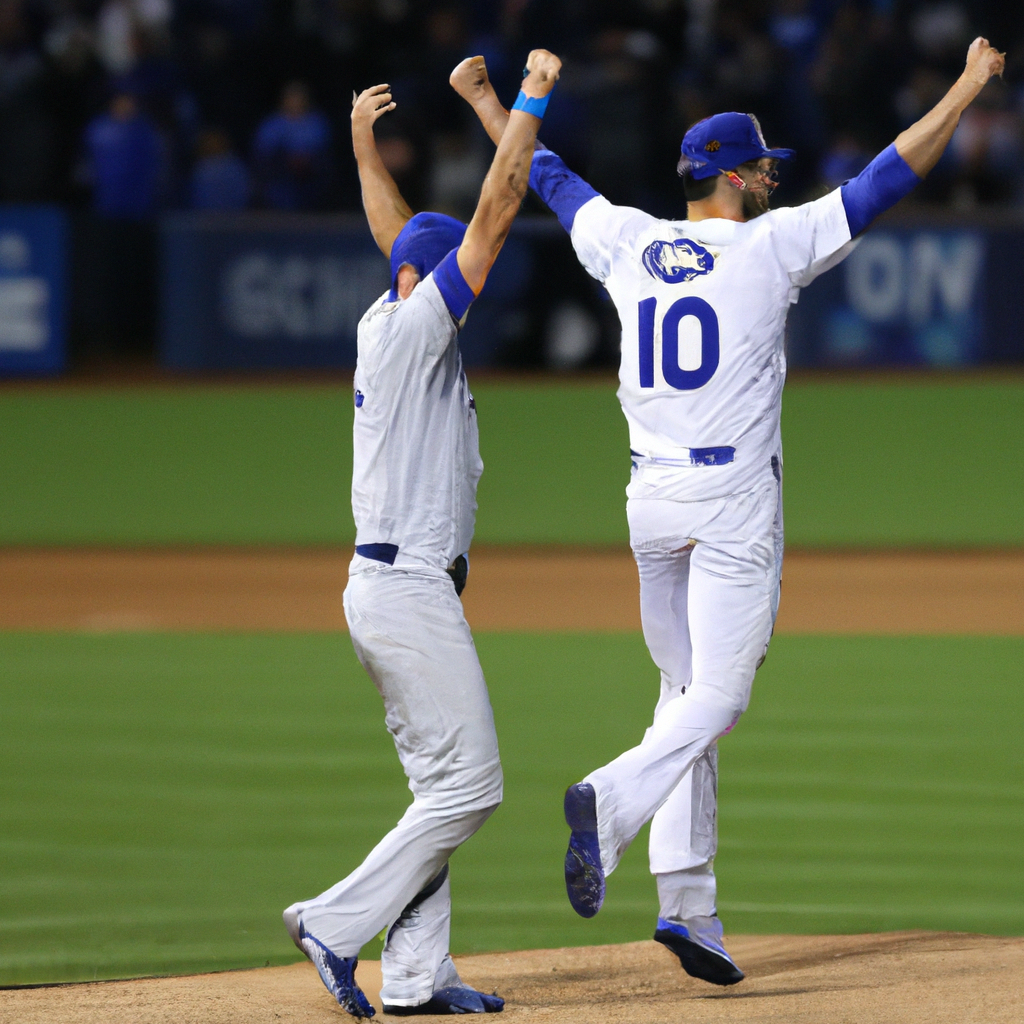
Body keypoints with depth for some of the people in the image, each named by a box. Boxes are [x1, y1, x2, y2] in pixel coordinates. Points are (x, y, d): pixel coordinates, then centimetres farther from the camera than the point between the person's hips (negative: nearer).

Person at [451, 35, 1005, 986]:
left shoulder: (626, 244, 6)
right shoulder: (769, 245, -7)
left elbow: (548, 176, 22)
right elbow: (884, 180, -7)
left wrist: (485, 102, 38)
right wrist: (968, 87, 0)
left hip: (651, 501, 6)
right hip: (734, 501, -6)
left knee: (685, 692, 12)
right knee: (717, 694, -6)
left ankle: (687, 902, 4)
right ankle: (612, 800, -34)